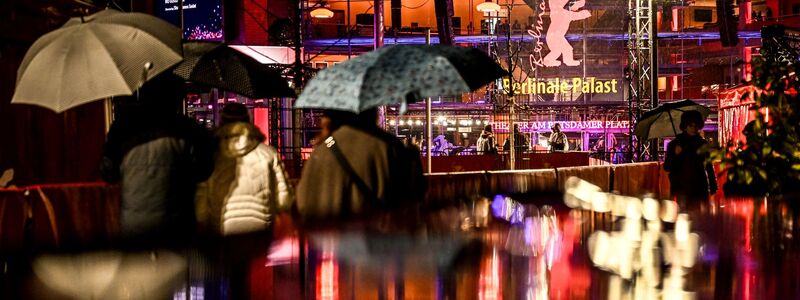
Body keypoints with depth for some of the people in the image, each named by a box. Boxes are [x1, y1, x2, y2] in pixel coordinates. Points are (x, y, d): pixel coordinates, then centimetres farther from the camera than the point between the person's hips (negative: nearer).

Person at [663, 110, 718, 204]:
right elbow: (667, 167, 1)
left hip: (701, 189, 2)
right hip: (682, 189, -2)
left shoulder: (703, 144, 11)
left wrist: (713, 186, 6)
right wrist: (676, 155, -16)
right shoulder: (675, 144, 5)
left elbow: (709, 167, 15)